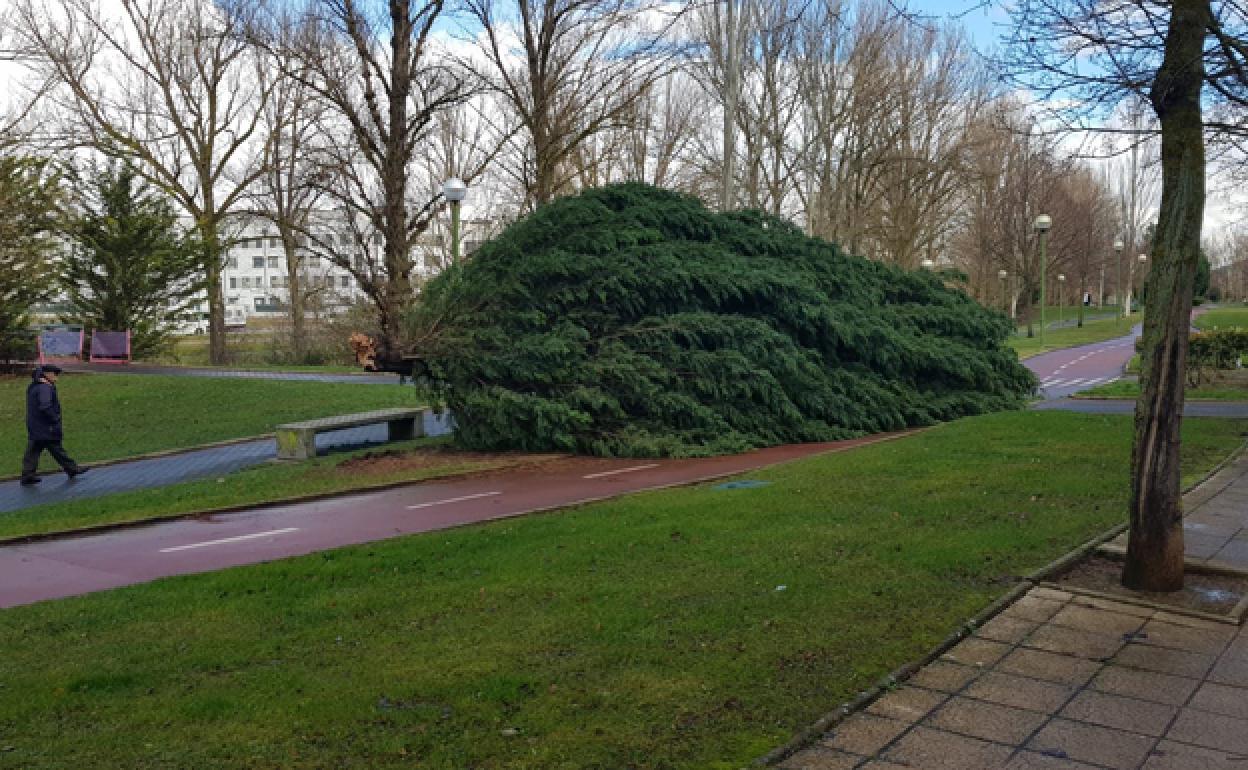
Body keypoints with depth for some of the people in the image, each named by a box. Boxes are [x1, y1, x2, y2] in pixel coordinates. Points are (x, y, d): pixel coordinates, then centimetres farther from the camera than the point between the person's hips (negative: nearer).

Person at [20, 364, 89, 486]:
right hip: (46, 428, -9)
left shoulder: (32, 387, 13)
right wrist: (55, 419, -17)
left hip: (34, 428, 9)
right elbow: (45, 407, -28)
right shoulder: (45, 388, -19)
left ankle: (28, 476, 9)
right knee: (57, 450, 2)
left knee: (33, 451, 9)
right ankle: (72, 469, 13)